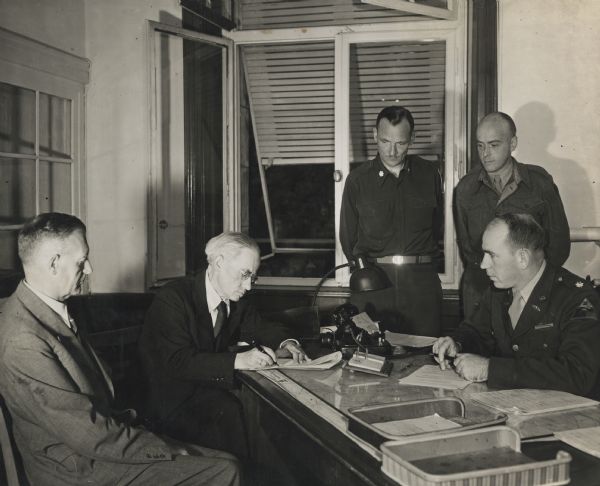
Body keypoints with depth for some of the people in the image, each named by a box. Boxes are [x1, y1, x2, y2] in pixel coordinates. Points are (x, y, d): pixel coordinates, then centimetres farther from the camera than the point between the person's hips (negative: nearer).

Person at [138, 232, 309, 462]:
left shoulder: (236, 302, 6)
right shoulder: (173, 298, -16)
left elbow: (259, 327, 18)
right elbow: (177, 361, -25)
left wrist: (285, 343, -7)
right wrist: (237, 360, -34)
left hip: (211, 388, 7)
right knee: (227, 410, -32)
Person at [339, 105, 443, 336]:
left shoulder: (429, 174, 8)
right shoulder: (358, 179, 4)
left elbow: (437, 224, 15)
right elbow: (347, 237, 10)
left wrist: (420, 262, 12)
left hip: (421, 284, 1)